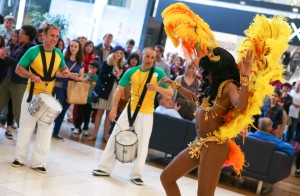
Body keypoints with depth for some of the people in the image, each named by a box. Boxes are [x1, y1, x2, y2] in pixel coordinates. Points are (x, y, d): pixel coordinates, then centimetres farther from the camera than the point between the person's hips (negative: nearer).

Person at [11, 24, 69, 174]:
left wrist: (65, 72, -5)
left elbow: (62, 68, 19)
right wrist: (31, 75, -26)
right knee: (26, 125, 5)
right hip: (32, 94, -3)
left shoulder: (59, 54, 2)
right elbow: (18, 69, -9)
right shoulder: (33, 51, -11)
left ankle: (38, 162, 8)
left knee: (46, 128, 2)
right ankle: (20, 158, 18)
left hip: (49, 96, 4)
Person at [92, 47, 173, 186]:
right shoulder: (132, 71, -2)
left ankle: (136, 174, 11)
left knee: (142, 144, -1)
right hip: (129, 110, 2)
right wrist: (114, 109, -8)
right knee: (115, 136, 2)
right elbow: (119, 90, 0)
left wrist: (157, 88, -29)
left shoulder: (158, 72, -8)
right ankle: (105, 168, 12)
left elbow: (170, 93, -10)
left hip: (146, 113, -2)